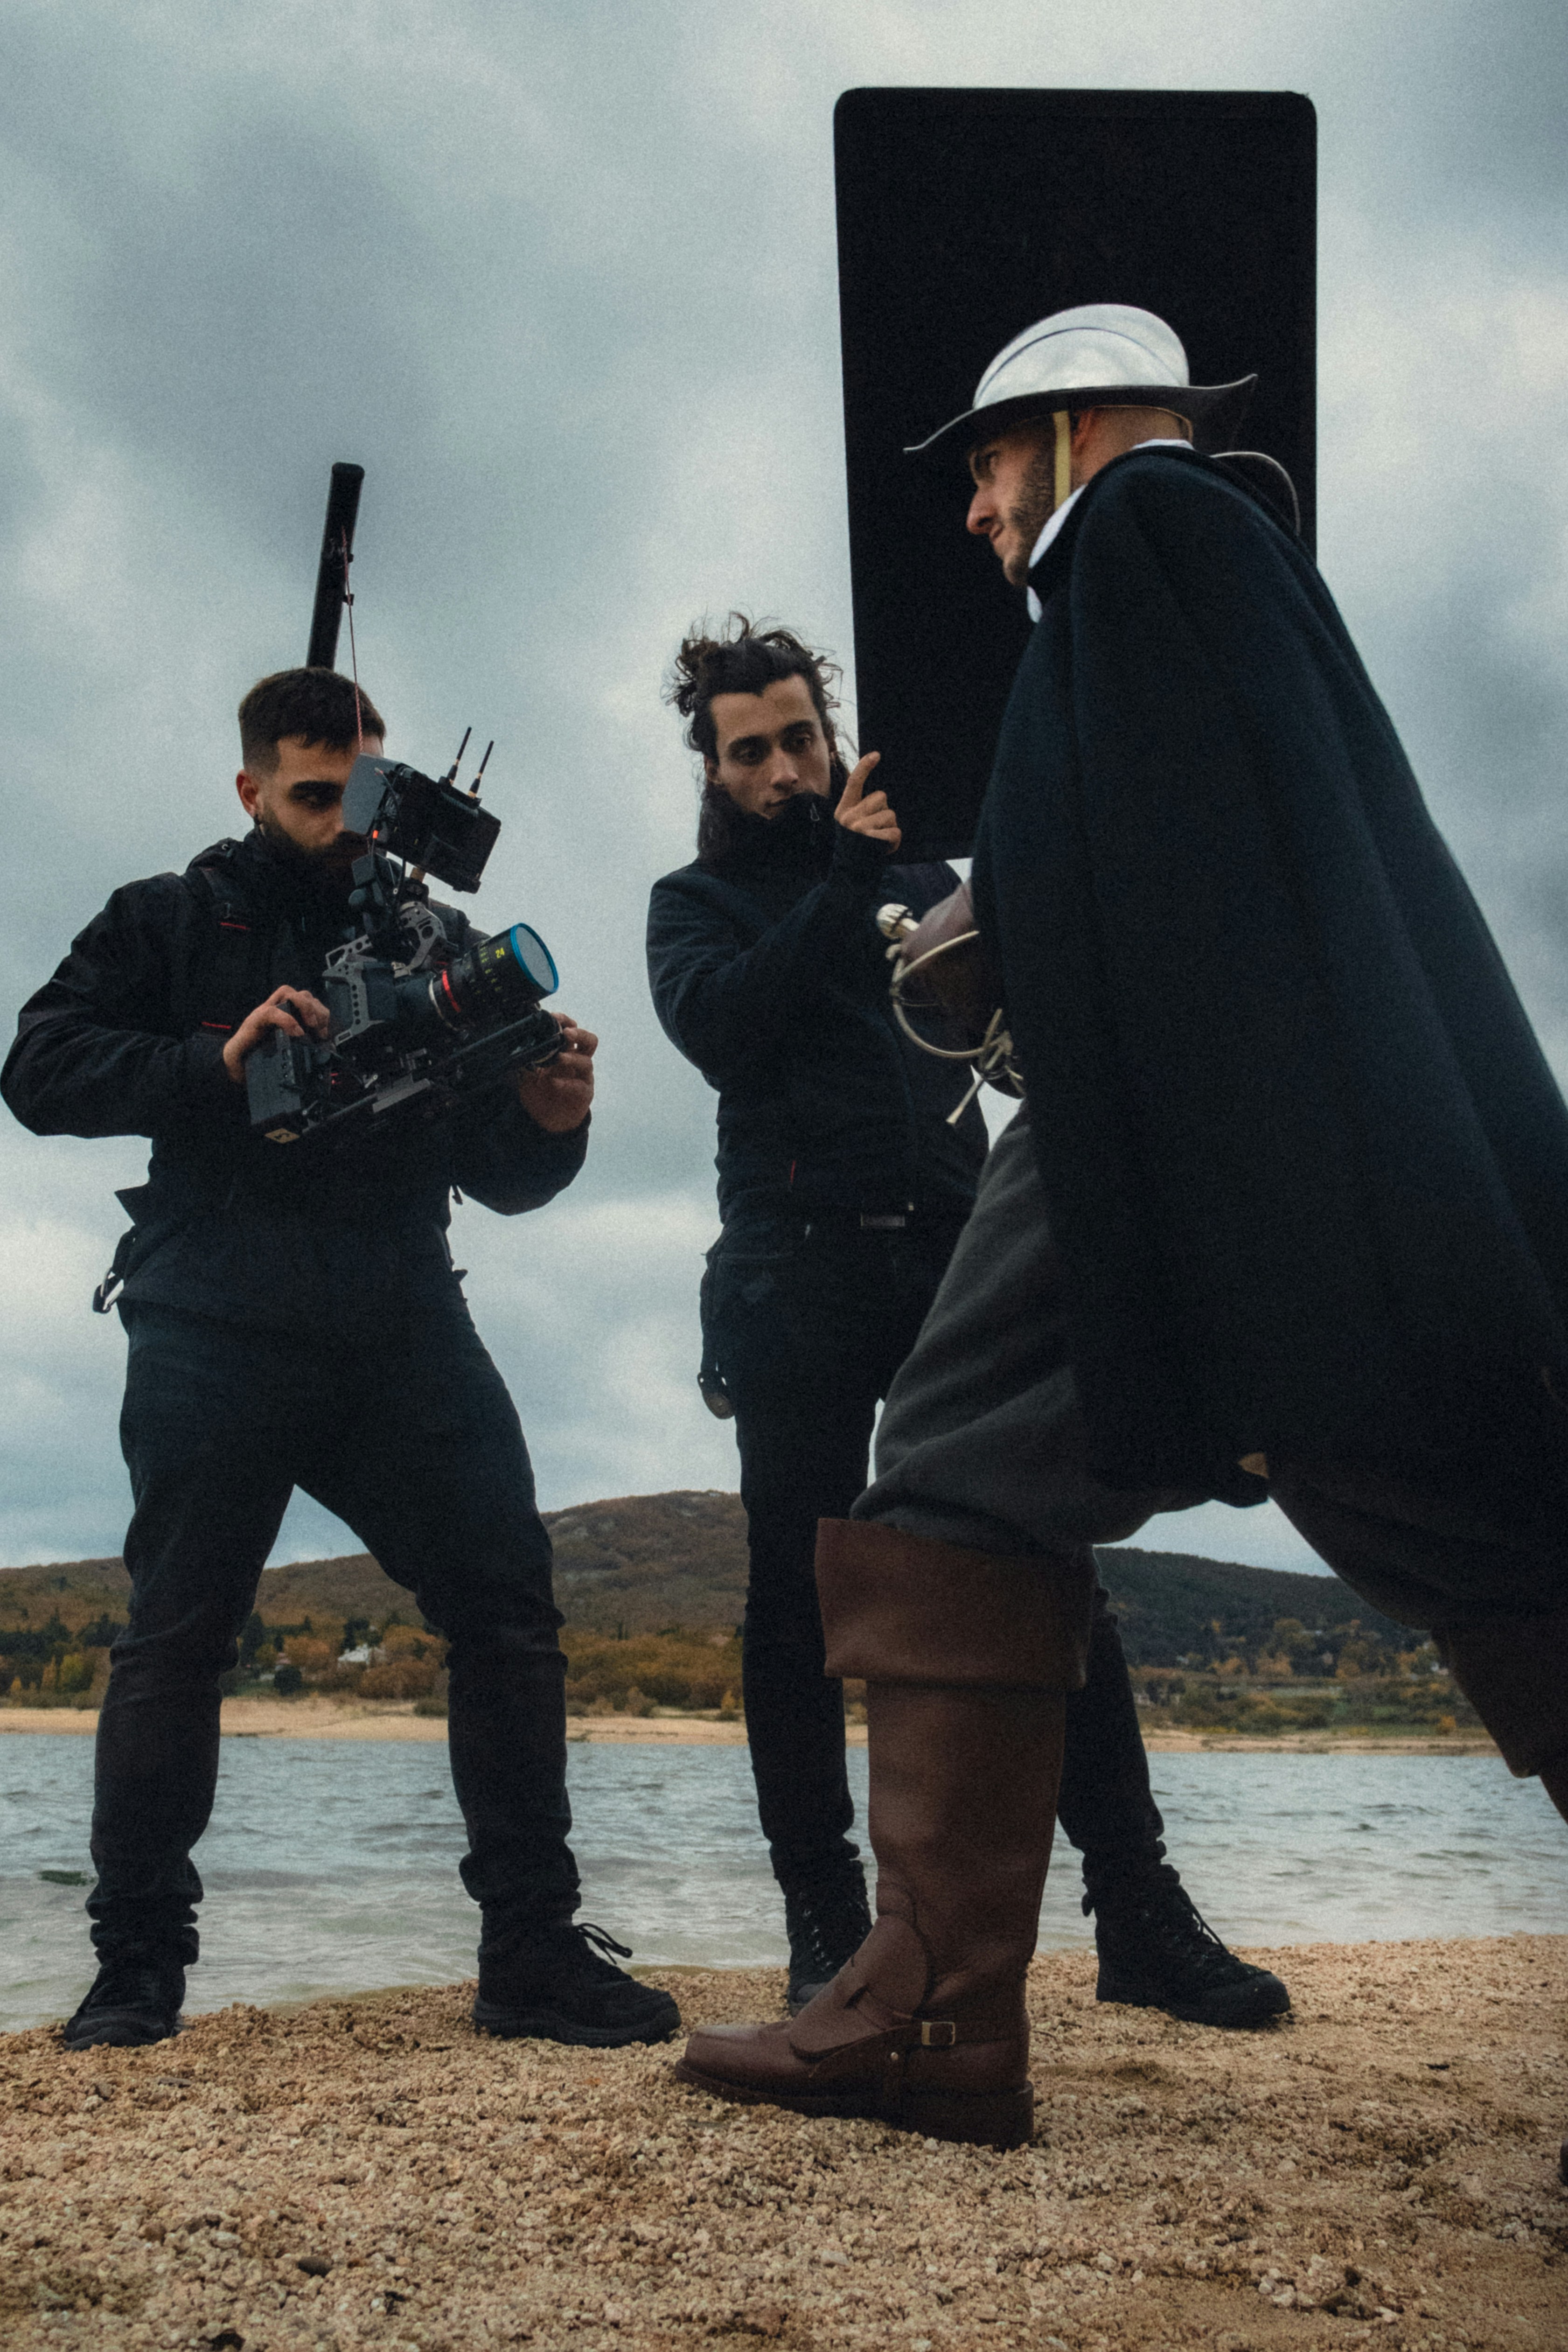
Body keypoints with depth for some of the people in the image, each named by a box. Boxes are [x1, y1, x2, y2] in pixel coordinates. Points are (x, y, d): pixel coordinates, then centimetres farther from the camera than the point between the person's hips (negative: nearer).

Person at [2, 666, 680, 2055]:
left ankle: (534, 1954, 0)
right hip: (218, 1329, -2)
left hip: (402, 1329, 2)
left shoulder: (439, 941, 20)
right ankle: (138, 1966, 10)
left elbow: (500, 1179, 16)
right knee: (176, 1633, -2)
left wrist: (552, 1121, -7)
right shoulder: (169, 923, 15)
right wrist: (218, 1064, -13)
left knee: (509, 1608, -7)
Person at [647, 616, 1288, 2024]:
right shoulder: (697, 904, 14)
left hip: (953, 1262, 2)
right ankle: (827, 1923, 8)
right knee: (800, 1593, -1)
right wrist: (842, 883, -6)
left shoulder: (918, 876, 21)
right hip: (800, 1283, -1)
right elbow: (719, 1028, -7)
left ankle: (1138, 1909, 1)